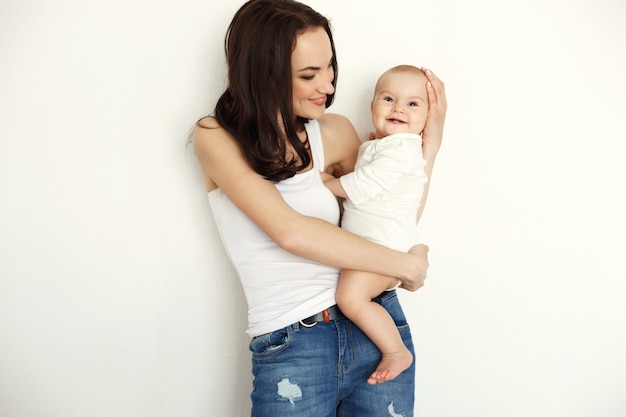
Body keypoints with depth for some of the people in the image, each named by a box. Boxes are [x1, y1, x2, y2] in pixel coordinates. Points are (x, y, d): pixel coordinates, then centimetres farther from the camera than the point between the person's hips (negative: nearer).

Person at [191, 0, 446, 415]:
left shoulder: (335, 131, 3)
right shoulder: (217, 137, -7)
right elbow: (290, 231, -19)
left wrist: (430, 141, 1)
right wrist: (406, 264, -13)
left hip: (376, 329, 3)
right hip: (288, 348, -3)